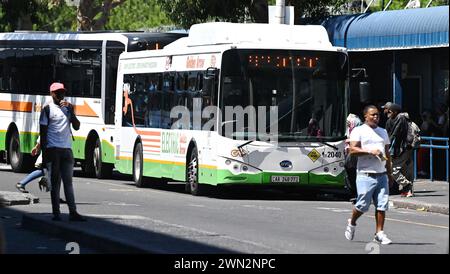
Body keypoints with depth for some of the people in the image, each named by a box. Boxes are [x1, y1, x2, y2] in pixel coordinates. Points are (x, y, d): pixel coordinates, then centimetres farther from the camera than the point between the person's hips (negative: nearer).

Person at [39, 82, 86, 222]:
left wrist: (70, 111, -4)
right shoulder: (48, 109, 2)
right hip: (52, 149, -4)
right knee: (55, 181, -2)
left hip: (67, 149, 4)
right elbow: (43, 132, 0)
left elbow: (77, 126, 8)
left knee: (68, 181, 1)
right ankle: (56, 213, 0)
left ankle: (73, 212, -3)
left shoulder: (68, 108, 15)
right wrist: (44, 152, -7)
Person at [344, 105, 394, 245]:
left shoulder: (383, 132, 20)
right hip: (366, 175, -5)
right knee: (363, 204, -4)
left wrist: (389, 173, 21)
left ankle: (379, 233, 2)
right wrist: (370, 151, -20)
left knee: (382, 204, -3)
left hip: (382, 174, 5)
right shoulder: (358, 131, 1)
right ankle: (352, 223, 23)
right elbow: (353, 149, -11)